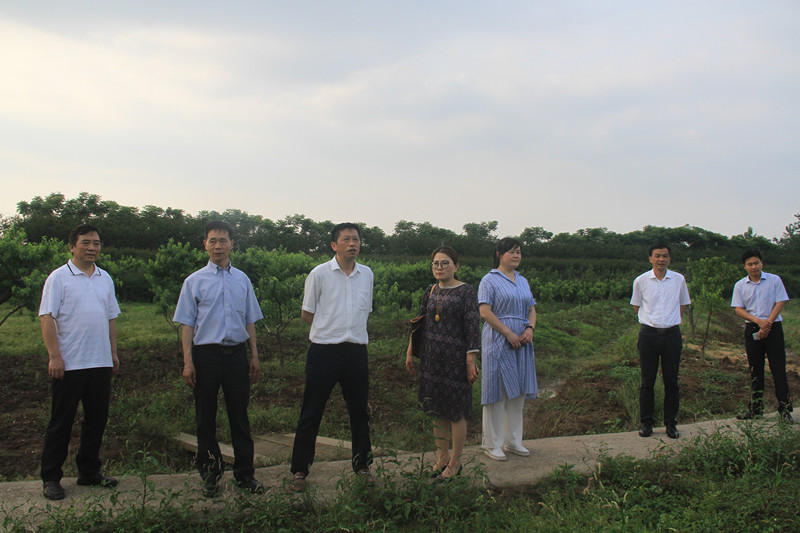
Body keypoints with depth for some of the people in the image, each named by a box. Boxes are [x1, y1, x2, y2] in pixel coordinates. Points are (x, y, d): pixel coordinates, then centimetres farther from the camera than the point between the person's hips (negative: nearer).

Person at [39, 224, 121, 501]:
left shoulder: (105, 278, 13)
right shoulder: (59, 277, -4)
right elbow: (47, 317, -9)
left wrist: (113, 352, 14)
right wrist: (54, 356, -16)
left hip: (101, 363, 6)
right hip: (68, 364, -5)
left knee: (97, 418, 11)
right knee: (61, 422, 3)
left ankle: (89, 470, 24)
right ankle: (51, 478, 13)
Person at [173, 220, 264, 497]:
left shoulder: (242, 280, 10)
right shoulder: (194, 281, 2)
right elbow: (187, 324, 1)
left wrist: (254, 355, 9)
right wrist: (188, 361, -7)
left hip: (237, 353, 2)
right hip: (205, 353, -1)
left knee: (240, 415, 6)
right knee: (206, 417, 7)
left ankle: (245, 474, 16)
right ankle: (210, 474, 20)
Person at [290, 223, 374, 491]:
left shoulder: (366, 274, 8)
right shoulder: (319, 274, -4)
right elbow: (306, 314, 4)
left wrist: (350, 330, 11)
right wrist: (330, 329, 5)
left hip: (356, 350, 4)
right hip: (324, 351, -3)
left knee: (359, 410, 11)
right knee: (311, 412, 3)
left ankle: (362, 464, 27)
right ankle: (299, 469, 15)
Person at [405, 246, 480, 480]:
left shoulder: (466, 292, -7)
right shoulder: (430, 292, 10)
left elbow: (472, 328, -10)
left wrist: (471, 360, -15)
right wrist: (410, 353, 15)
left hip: (455, 357, -6)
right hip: (431, 357, 6)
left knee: (456, 410, 2)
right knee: (437, 409, 13)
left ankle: (455, 463, 15)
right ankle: (442, 457, 26)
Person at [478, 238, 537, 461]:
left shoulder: (523, 281, 17)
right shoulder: (490, 280, -4)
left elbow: (532, 309, 17)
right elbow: (485, 311, -13)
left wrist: (530, 328, -4)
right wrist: (508, 333, -17)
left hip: (521, 342, 7)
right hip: (498, 342, -7)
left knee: (517, 392, 10)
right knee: (497, 392, -3)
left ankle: (512, 441, 21)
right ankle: (492, 444, 7)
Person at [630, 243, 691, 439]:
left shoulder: (679, 280, 4)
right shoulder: (641, 281, 1)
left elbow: (683, 305, 17)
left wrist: (671, 321, 10)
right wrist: (651, 320, 9)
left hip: (672, 334, 1)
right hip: (648, 334, -1)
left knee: (671, 381, 5)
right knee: (647, 381, 4)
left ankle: (671, 423, 16)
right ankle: (646, 422, 14)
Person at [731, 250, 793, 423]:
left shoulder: (774, 280, 0)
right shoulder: (740, 285, 5)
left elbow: (780, 303, -3)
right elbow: (739, 309, 1)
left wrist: (768, 323, -14)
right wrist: (759, 321, -14)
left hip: (774, 327, -2)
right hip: (752, 329, 2)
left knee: (778, 369, -4)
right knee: (755, 370, 8)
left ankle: (784, 408, 1)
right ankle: (756, 408, 15)